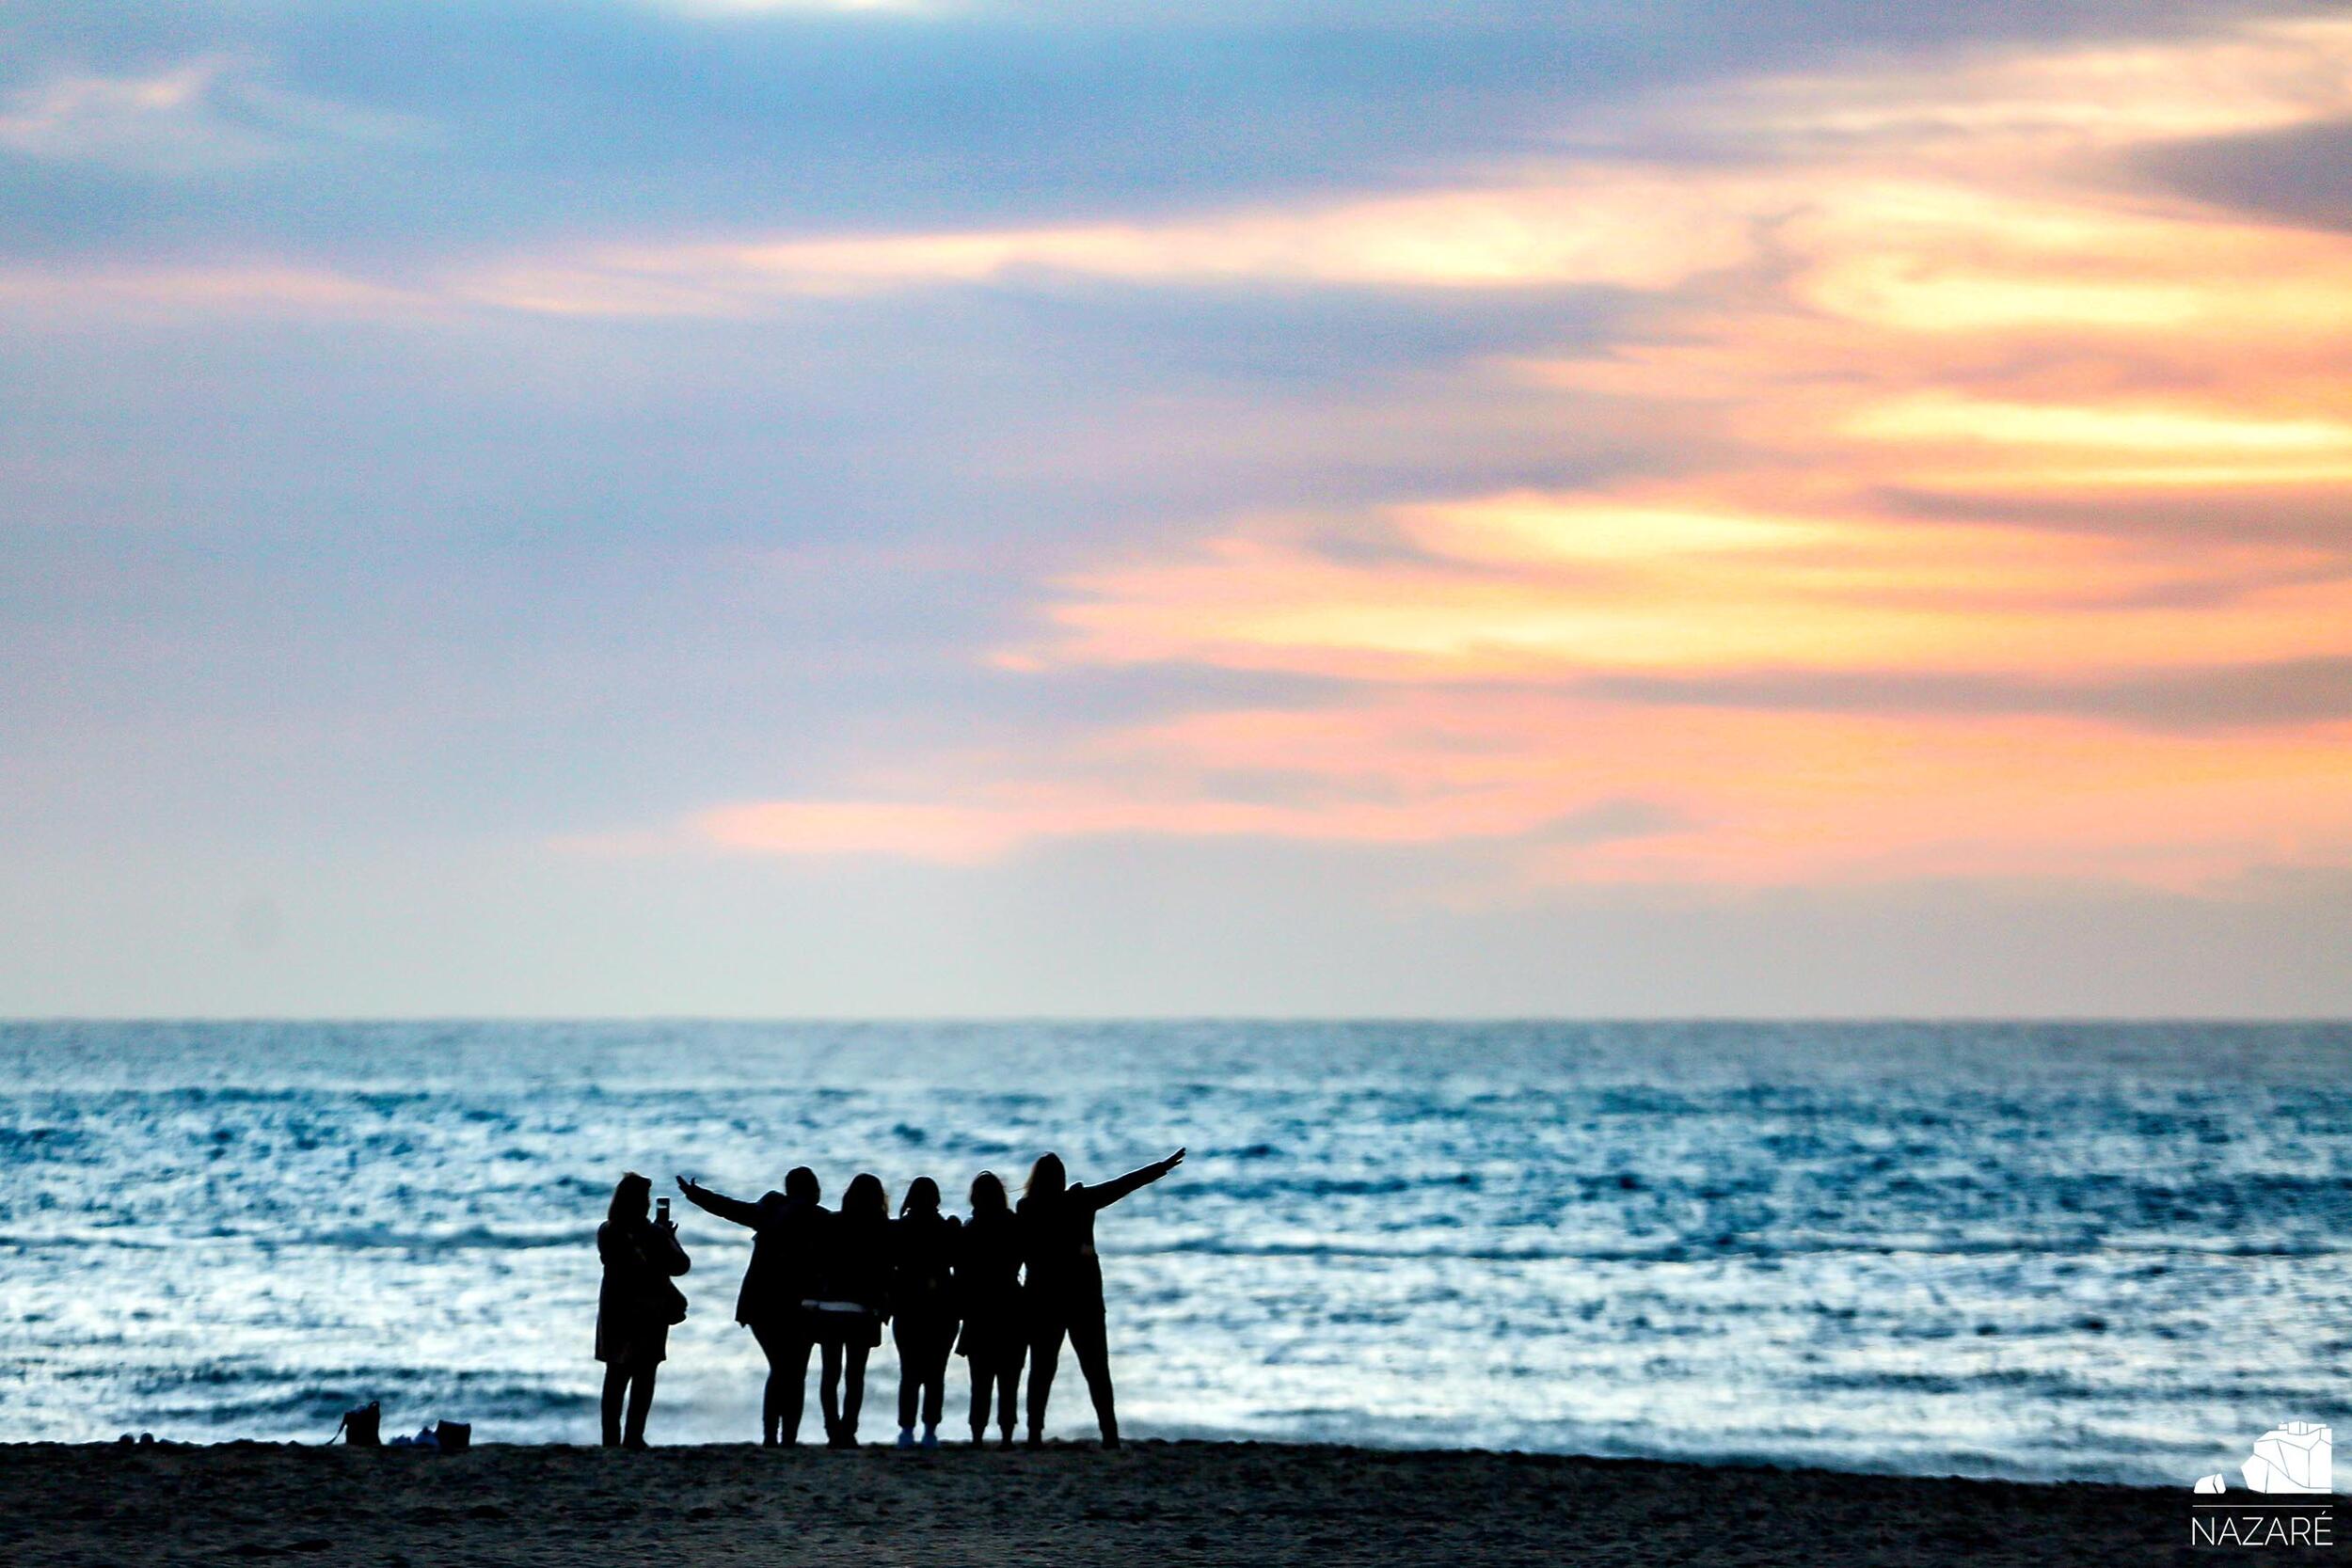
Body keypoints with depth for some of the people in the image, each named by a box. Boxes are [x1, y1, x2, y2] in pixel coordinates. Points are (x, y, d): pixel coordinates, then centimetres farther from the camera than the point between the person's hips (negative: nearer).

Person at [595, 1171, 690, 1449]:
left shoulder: (606, 1233, -2)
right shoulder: (654, 1235, -15)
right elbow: (680, 1266, -7)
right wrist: (670, 1238, 9)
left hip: (614, 1310, 4)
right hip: (649, 1310, -4)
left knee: (616, 1375, 12)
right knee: (644, 1375, 4)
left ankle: (611, 1438, 12)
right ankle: (633, 1436, -1)